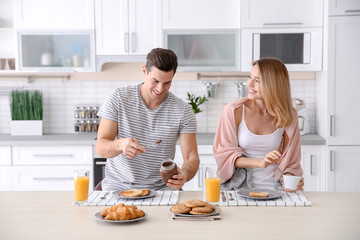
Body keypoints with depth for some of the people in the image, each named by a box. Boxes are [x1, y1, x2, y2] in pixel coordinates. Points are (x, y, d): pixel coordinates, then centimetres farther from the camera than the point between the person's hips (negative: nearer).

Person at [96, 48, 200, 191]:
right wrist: (120, 144, -30)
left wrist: (185, 174, -29)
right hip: (117, 185, -1)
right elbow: (100, 148, -7)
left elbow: (191, 158, -4)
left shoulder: (183, 111, -2)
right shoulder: (118, 99, -4)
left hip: (160, 188, 1)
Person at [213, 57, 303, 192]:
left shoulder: (288, 117, 2)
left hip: (273, 188, 2)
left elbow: (290, 160, 10)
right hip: (239, 188, -2)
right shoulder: (234, 111, -4)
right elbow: (223, 153, -5)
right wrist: (260, 162, -18)